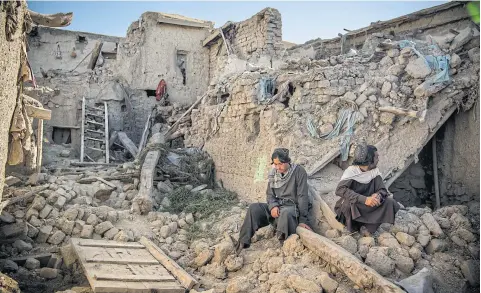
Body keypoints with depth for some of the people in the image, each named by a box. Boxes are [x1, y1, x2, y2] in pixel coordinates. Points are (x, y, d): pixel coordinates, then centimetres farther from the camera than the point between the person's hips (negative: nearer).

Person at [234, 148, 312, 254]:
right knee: (254, 208, -18)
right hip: (276, 206, 4)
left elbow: (302, 196, -12)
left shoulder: (299, 171, -10)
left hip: (292, 206, -4)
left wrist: (303, 220, -17)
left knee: (286, 213, -39)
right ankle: (243, 242, -19)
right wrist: (273, 206, -14)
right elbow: (270, 194, 9)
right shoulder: (274, 173, 7)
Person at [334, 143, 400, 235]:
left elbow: (382, 190, -3)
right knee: (348, 202, -39)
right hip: (352, 208, -6)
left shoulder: (375, 171, -1)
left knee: (389, 202, -18)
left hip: (368, 207, 6)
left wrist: (378, 195, -30)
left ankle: (369, 228, -21)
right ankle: (354, 226, -14)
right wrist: (364, 199, -40)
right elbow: (340, 190, -31)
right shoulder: (352, 171, -18)